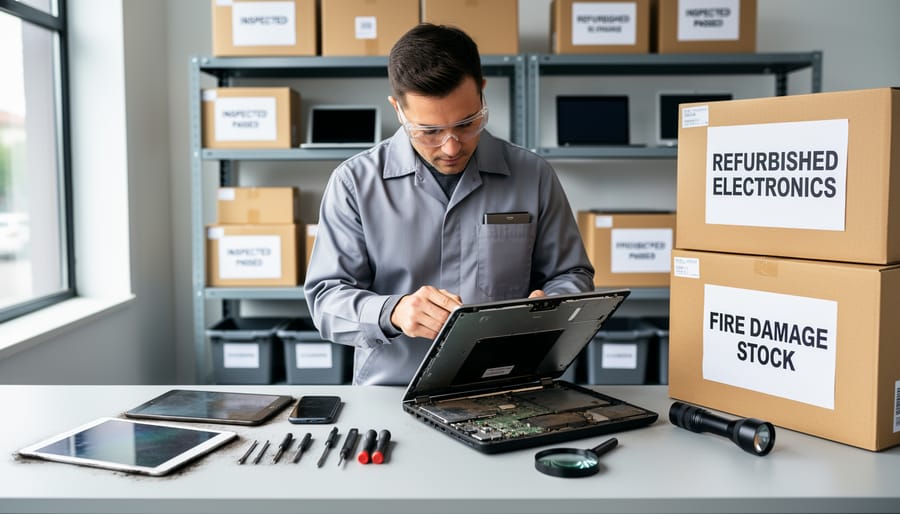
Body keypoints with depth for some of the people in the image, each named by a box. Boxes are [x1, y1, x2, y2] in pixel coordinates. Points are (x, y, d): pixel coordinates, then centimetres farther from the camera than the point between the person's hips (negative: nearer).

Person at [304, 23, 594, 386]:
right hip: (390, 396, -2)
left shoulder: (533, 177, 3)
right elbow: (325, 297, -3)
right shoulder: (354, 183, -1)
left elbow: (572, 276, 12)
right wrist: (392, 312, -23)